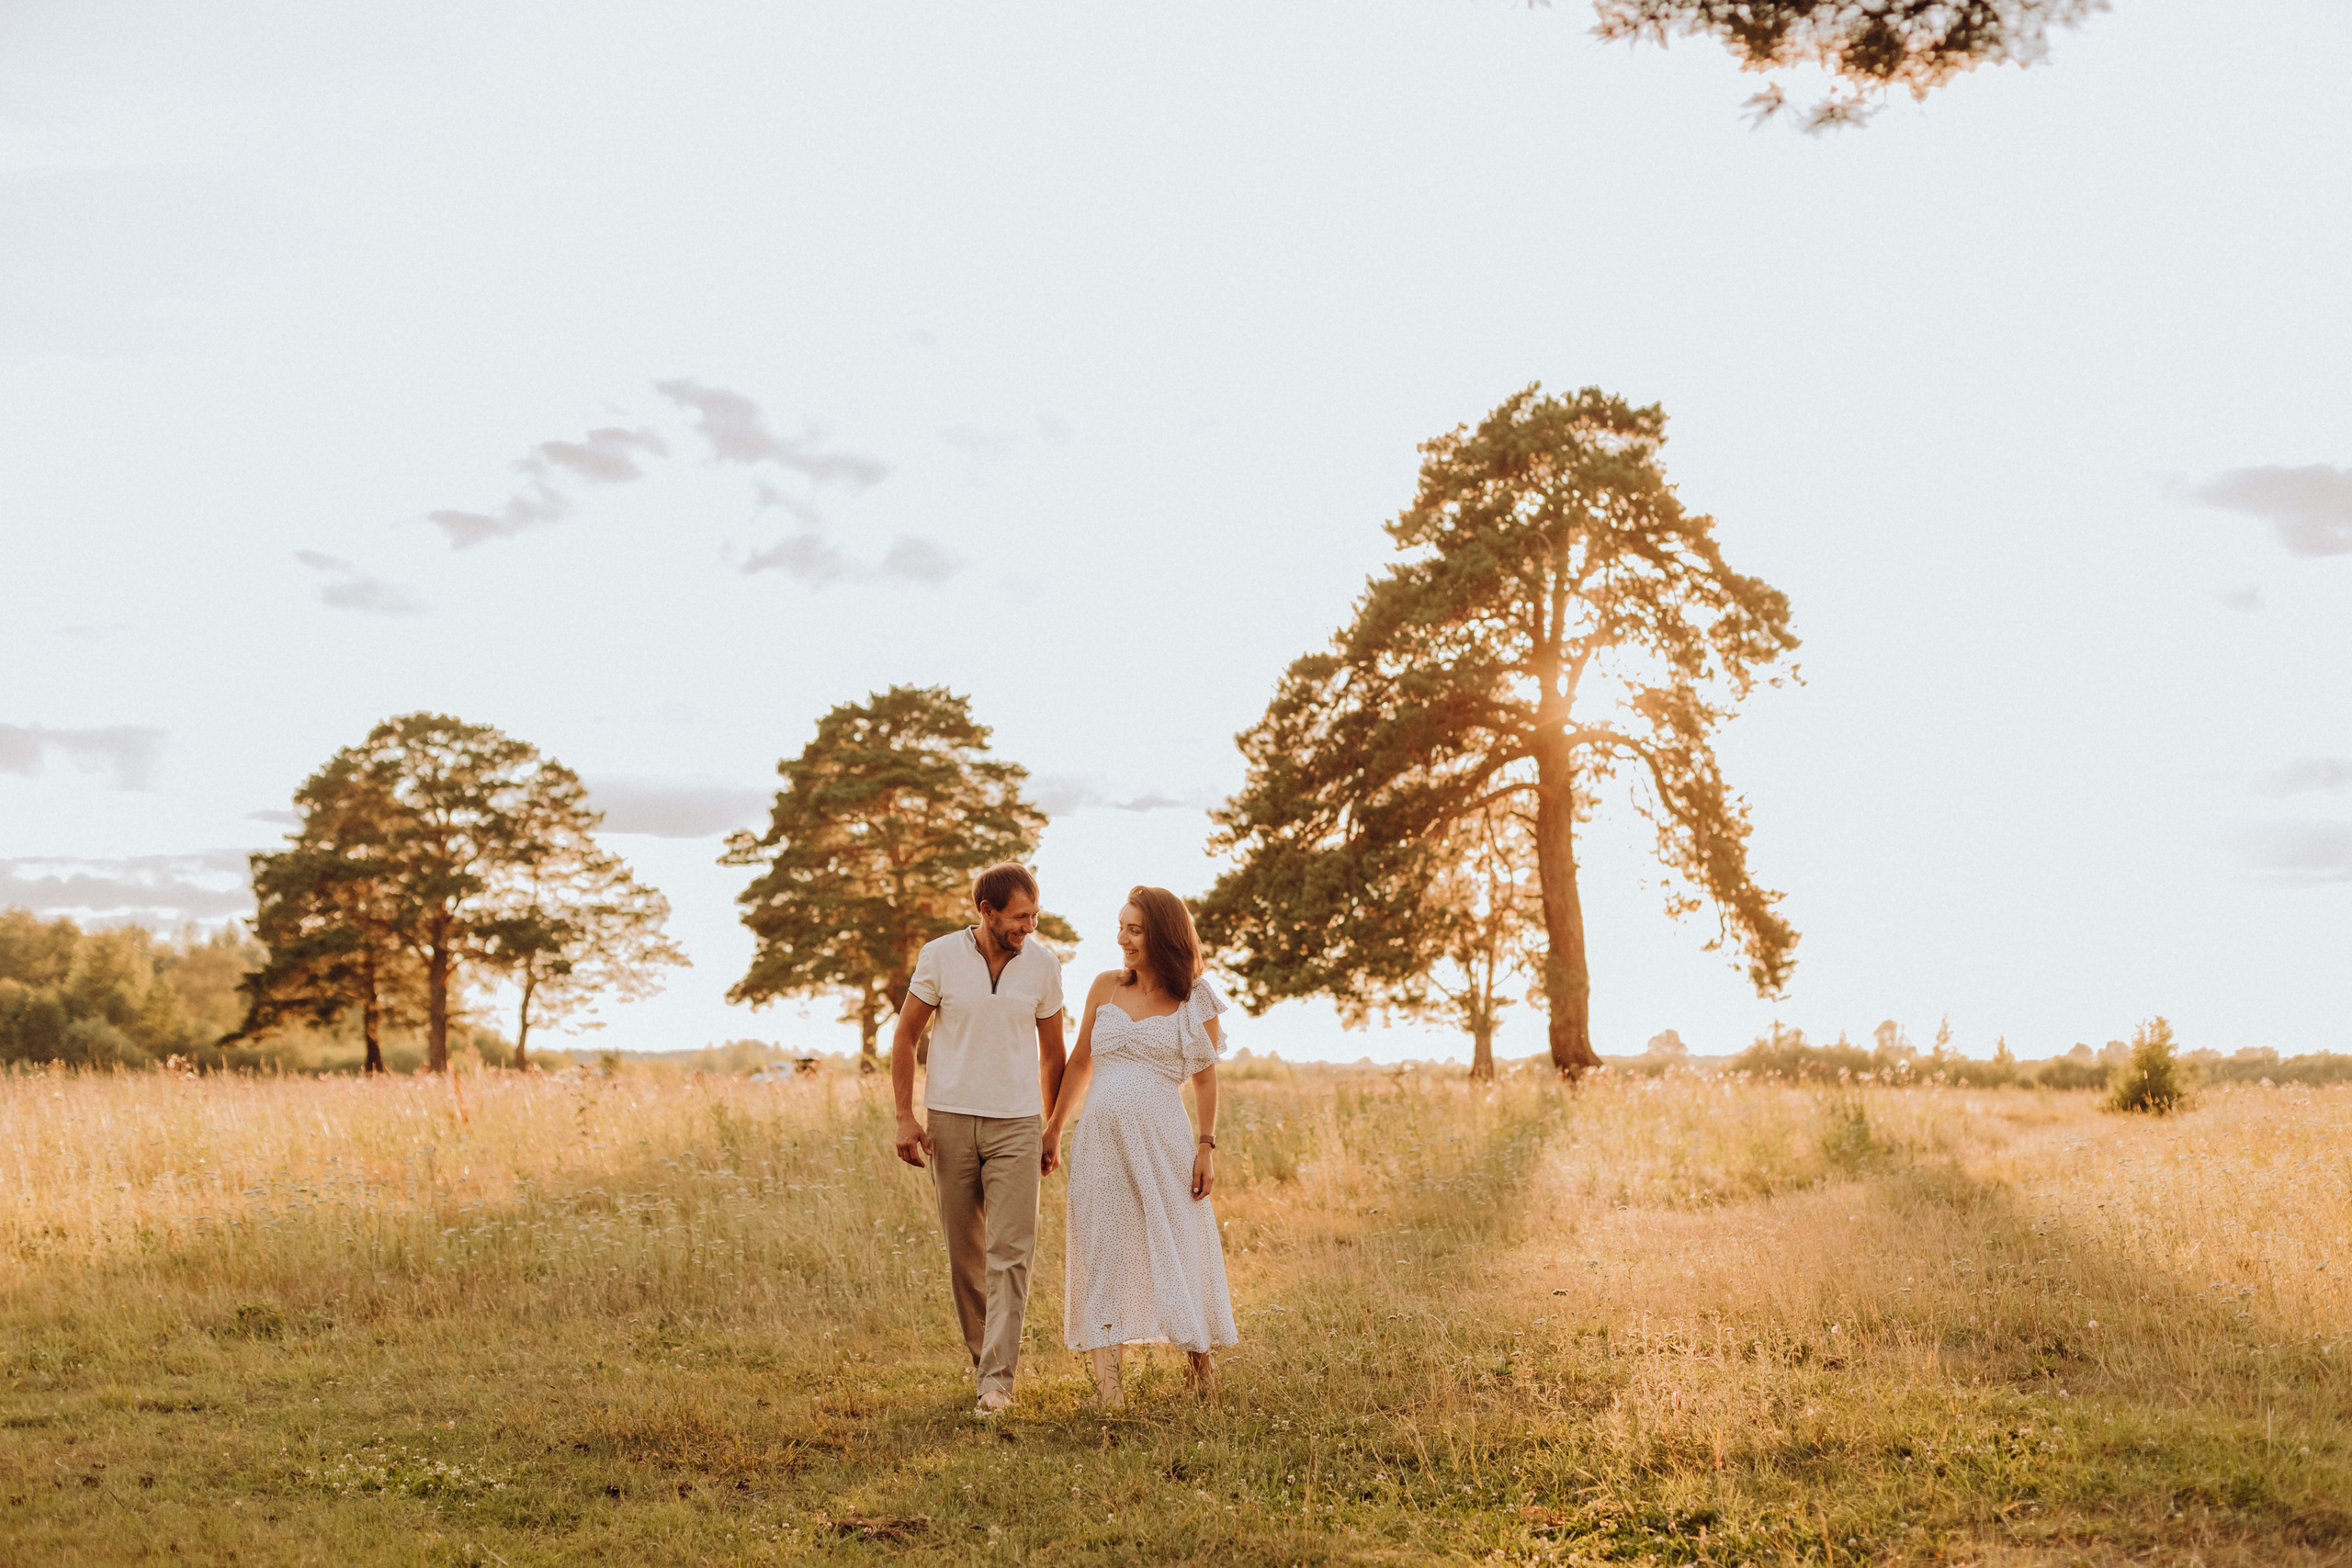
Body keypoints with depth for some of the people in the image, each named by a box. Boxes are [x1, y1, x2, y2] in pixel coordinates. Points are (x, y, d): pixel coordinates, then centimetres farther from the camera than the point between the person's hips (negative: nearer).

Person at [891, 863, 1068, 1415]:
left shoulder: (1043, 964, -1)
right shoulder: (940, 956, -5)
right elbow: (905, 1037, 3)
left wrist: (1054, 1131, 12)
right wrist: (905, 1117, -4)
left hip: (1016, 1125, 0)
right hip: (951, 1120, 0)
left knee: (1011, 1252, -10)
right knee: (964, 1254, 8)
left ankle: (997, 1376, -11)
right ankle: (982, 1354, 25)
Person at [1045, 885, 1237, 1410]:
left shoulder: (1194, 1000, 2)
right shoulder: (1106, 987, 9)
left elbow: (1206, 1079, 4)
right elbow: (1079, 1062, 16)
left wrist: (1206, 1148, -4)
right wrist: (1053, 1128, 16)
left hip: (1162, 1137, -2)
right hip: (1100, 1136, 2)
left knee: (1179, 1247, 4)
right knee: (1102, 1250, -1)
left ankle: (1198, 1357, 24)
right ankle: (1107, 1381, -2)